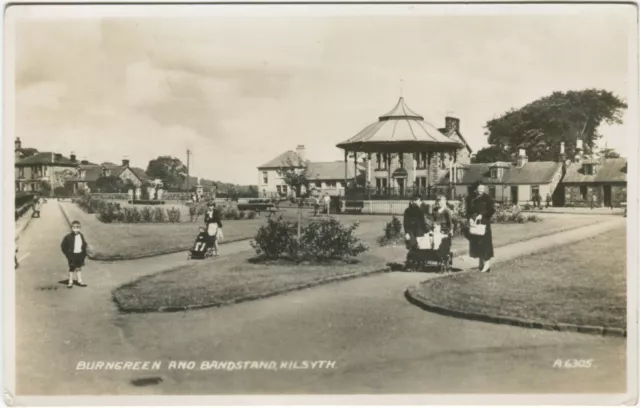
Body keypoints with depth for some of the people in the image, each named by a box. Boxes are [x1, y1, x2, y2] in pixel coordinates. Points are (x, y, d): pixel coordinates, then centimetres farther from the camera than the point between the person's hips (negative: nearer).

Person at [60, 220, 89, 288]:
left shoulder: (81, 236, 2)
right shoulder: (68, 237, -13)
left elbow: (84, 244, 14)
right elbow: (63, 246, -7)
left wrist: (84, 253, 4)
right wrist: (68, 254, -10)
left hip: (80, 254, 4)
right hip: (72, 255, -4)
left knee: (79, 268, 13)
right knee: (72, 268, 4)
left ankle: (79, 281, 21)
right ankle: (70, 282, 13)